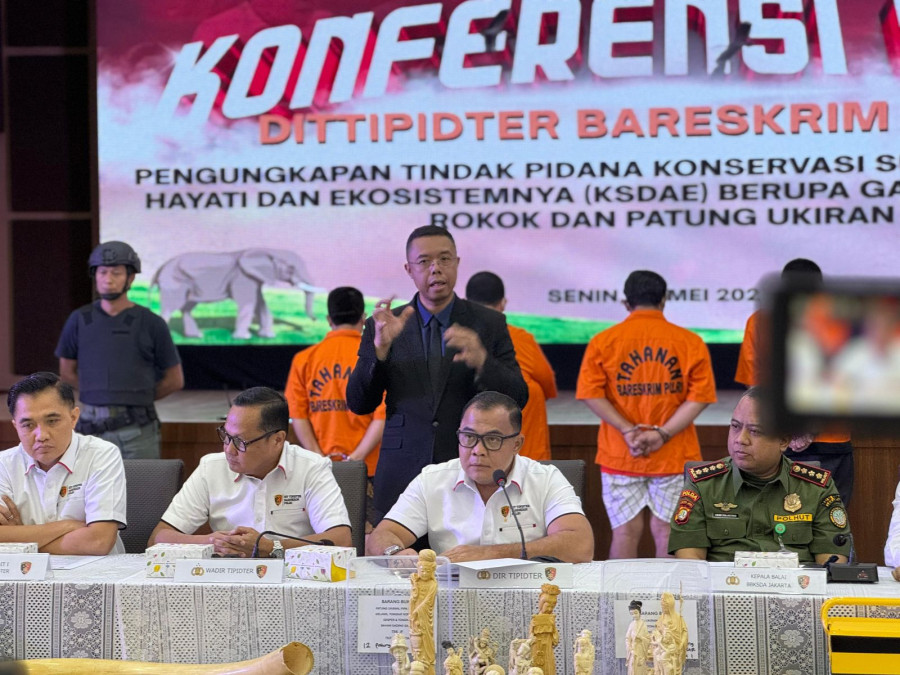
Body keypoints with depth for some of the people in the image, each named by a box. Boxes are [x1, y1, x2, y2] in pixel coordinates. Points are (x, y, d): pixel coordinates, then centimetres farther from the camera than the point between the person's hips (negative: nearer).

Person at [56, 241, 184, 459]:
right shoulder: (79, 320, 5)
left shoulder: (151, 324, 0)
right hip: (95, 427, 2)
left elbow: (175, 380, 9)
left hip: (138, 429, -1)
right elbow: (67, 371, 19)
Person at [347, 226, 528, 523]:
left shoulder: (489, 324, 6)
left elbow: (517, 398, 0)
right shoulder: (382, 326, 7)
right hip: (403, 478, 0)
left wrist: (481, 361, -19)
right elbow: (359, 404, 2)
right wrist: (380, 346, -14)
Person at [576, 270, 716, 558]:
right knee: (666, 530, 4)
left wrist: (628, 430, -10)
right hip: (674, 457, 0)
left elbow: (591, 393, -7)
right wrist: (663, 433, -10)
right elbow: (700, 396, -6)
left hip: (619, 457, 0)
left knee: (626, 530, 4)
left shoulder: (603, 341, 0)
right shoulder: (690, 342, 0)